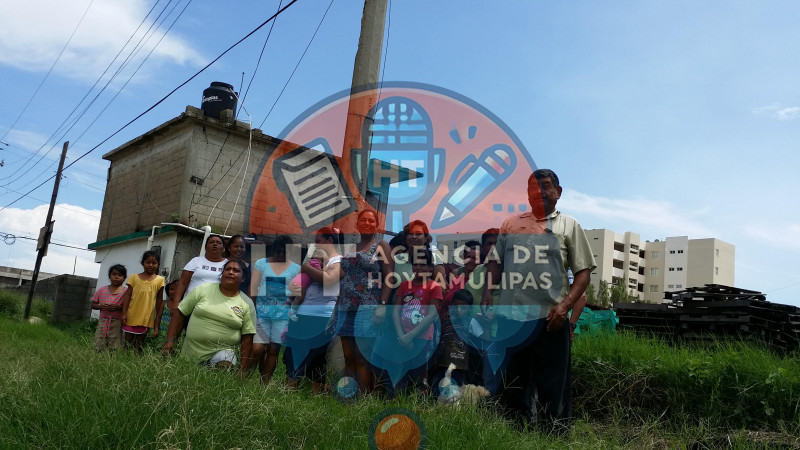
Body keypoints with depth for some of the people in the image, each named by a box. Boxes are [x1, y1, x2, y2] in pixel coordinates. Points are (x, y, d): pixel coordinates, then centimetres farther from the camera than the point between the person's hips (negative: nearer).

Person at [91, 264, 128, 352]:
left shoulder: (126, 291, -1)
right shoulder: (102, 290, 8)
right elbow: (93, 305, 15)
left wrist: (118, 307, -18)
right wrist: (101, 306, -6)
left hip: (117, 323, -3)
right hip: (103, 322, 3)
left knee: (114, 350, -5)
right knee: (98, 349, 1)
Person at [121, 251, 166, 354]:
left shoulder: (159, 280, 2)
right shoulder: (134, 278, 3)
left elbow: (160, 302, 4)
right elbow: (127, 296, 4)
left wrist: (157, 324, 2)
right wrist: (124, 313, -6)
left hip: (147, 319, -1)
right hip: (131, 317, 1)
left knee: (139, 345, 6)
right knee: (128, 343, 6)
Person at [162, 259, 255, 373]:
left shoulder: (246, 304, 1)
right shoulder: (203, 290, 3)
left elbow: (247, 337, 2)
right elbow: (180, 314, 7)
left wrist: (243, 369, -3)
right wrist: (170, 340, -2)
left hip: (222, 351, -2)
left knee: (224, 366, -30)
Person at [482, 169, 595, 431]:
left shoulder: (568, 226, 8)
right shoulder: (511, 224, 16)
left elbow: (583, 272, 2)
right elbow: (494, 263, 17)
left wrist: (565, 305, -12)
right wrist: (487, 297, 2)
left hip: (550, 318, -3)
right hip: (509, 315, 3)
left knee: (553, 384, 2)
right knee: (512, 382, 12)